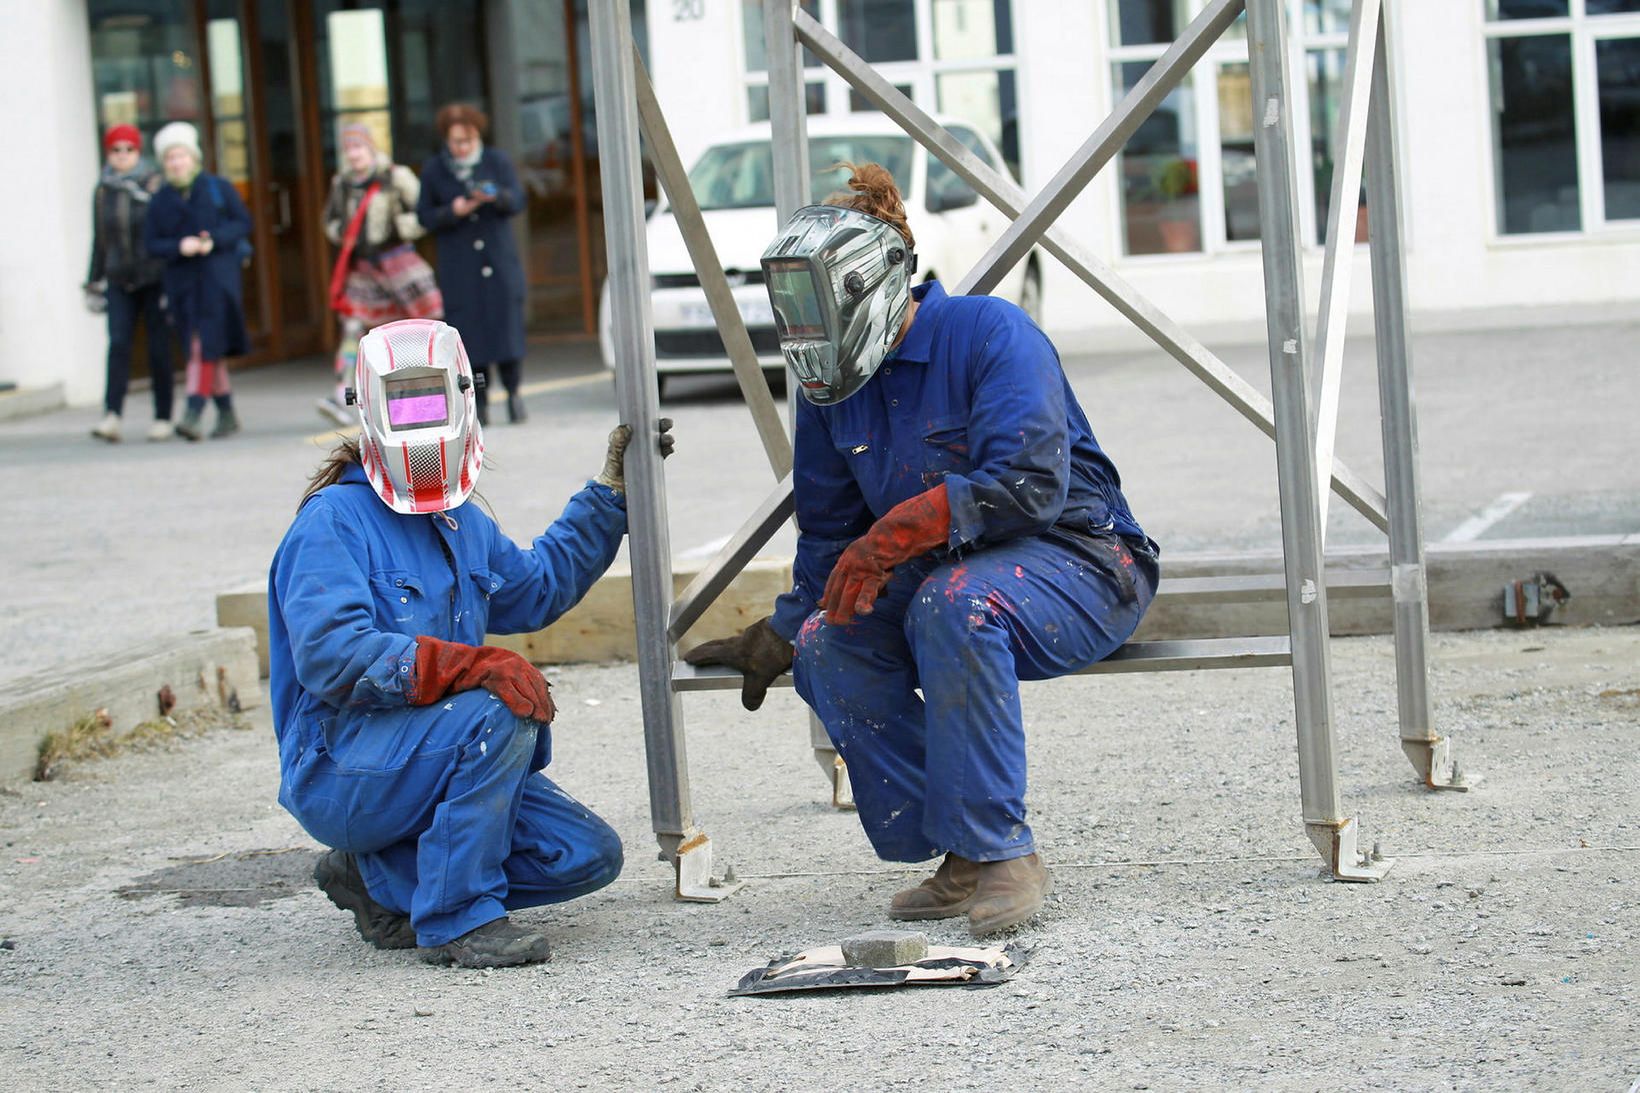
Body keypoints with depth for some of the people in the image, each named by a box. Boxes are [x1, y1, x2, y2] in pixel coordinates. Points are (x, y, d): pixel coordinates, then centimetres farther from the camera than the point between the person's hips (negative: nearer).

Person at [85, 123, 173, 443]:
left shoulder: (156, 186, -4)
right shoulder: (103, 192, 7)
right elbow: (100, 241, 15)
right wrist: (94, 283, 15)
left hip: (155, 279, -3)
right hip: (120, 281, 3)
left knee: (159, 348, -1)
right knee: (118, 344, -11)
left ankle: (162, 418, 7)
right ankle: (111, 416, -20)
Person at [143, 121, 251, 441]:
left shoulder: (219, 188, 3)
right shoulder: (160, 200, 10)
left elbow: (243, 223, 2)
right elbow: (152, 243, 5)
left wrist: (215, 240, -14)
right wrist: (179, 247, -14)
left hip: (217, 275, -3)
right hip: (181, 280, 3)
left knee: (205, 346, -14)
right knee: (208, 352, 7)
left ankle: (193, 413, -20)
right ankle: (226, 414, 17)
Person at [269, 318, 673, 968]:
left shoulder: (463, 524, 14)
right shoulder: (333, 520, -13)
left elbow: (537, 587, 32)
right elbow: (330, 655, -25)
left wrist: (612, 493, 26)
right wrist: (471, 666, -33)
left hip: (433, 757, 9)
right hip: (339, 768, -8)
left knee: (589, 855, -4)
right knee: (498, 711, -32)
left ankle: (382, 878, 4)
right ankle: (456, 920, -22)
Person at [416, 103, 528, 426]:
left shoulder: (497, 161, 4)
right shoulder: (433, 170, 3)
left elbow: (517, 201, -5)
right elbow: (425, 216, 3)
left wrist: (495, 195, -25)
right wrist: (453, 212, -16)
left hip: (499, 258, 0)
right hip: (458, 266, 0)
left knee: (505, 325, -7)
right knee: (470, 333, -7)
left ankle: (513, 390, 10)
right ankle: (480, 400, -1)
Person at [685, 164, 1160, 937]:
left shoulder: (991, 336, -17)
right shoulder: (833, 389, 4)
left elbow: (1029, 484, -28)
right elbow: (830, 534, 18)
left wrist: (899, 532, -36)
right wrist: (780, 634, 12)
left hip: (1080, 564, -7)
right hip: (942, 574, 7)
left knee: (952, 605, -37)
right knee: (827, 648, -19)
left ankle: (1001, 853, -29)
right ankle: (964, 866, -14)